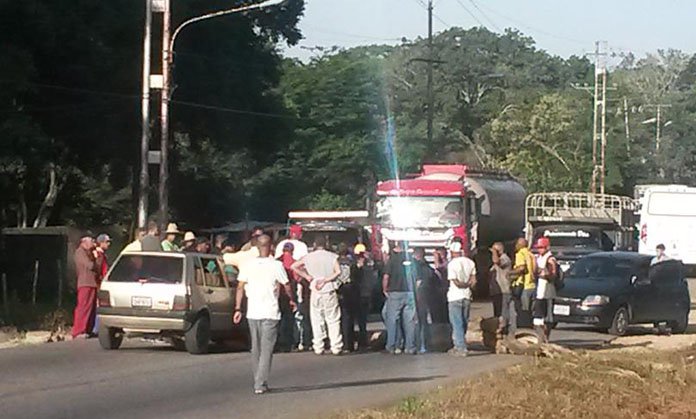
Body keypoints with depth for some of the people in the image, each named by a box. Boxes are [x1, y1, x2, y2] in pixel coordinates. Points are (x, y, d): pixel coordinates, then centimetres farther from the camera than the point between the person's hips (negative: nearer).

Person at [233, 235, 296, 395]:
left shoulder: (248, 265, 1)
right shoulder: (276, 265, -8)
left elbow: (240, 288, -1)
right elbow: (287, 287, 0)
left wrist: (238, 309, 3)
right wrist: (291, 300, 19)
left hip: (252, 312, 4)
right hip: (270, 313, -4)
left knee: (255, 349, 15)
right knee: (266, 349, -2)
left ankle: (258, 382, 22)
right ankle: (261, 384, -10)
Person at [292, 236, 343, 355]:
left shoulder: (309, 257, 2)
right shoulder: (331, 256, -2)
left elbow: (294, 266, -2)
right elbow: (338, 271, -13)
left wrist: (307, 276, -1)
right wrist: (326, 279, -9)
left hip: (315, 291, 1)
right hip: (329, 291, -1)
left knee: (317, 320, 9)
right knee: (333, 320, 6)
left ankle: (318, 348, 7)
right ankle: (336, 347, 3)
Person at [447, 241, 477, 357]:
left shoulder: (452, 264, -14)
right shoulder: (470, 262, 4)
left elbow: (456, 282, -15)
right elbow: (473, 281, 3)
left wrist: (465, 285, 0)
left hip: (455, 297, -6)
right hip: (467, 296, 6)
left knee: (457, 323, -2)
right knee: (464, 323, 15)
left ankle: (461, 348, -6)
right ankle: (458, 346, 23)